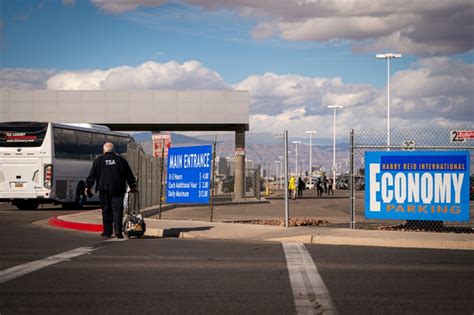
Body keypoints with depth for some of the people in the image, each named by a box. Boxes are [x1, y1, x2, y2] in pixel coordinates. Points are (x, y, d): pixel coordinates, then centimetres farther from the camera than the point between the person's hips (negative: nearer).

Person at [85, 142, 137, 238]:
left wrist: (88, 186, 8)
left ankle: (107, 231, 7)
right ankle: (118, 230, -15)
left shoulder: (98, 161, 5)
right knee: (117, 210, -1)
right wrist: (133, 186, 20)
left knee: (106, 211, 6)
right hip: (118, 190, 0)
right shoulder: (121, 160, 8)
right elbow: (129, 174, 12)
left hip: (104, 190, 0)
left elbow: (92, 175, 4)